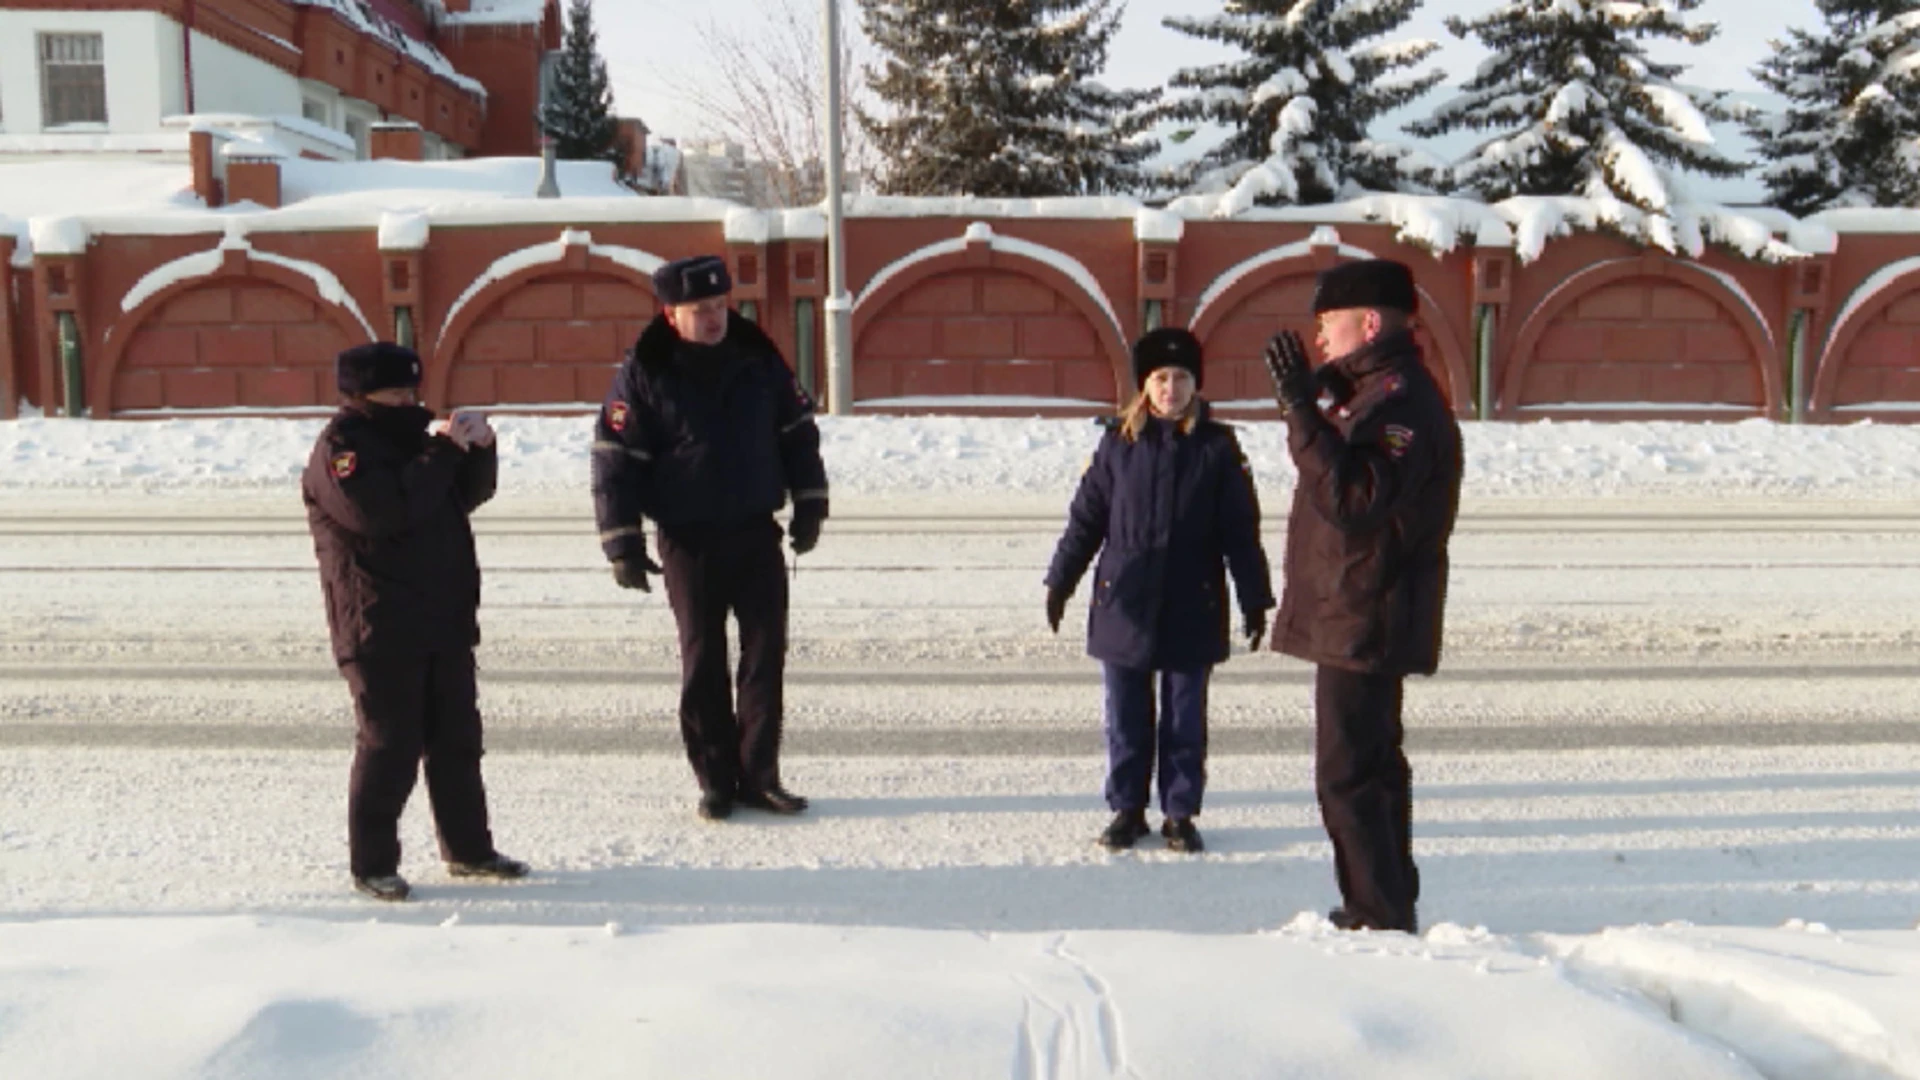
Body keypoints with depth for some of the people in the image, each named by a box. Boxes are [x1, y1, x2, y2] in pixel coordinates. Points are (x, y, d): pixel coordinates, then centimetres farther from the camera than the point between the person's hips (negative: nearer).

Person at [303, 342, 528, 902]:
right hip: (381, 630, -8)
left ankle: (469, 849, 24)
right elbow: (382, 511, -27)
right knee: (389, 746, -4)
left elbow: (468, 494, 17)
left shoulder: (412, 433, 15)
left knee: (458, 739, 13)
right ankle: (373, 865, 9)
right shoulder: (339, 448, -10)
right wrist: (442, 452, -22)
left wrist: (479, 449, -2)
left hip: (445, 621, 8)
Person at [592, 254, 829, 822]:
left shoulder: (758, 359, 2)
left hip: (757, 534, 3)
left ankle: (759, 775, 12)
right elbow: (614, 460, -6)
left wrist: (809, 505, 9)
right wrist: (623, 545, -10)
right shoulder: (643, 375, -7)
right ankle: (717, 780, 15)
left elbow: (798, 431, 12)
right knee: (703, 663, 4)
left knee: (765, 655, 3)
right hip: (688, 542, -2)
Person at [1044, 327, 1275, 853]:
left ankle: (1180, 813, 22)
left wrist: (1255, 601, -1)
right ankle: (1127, 809, 23)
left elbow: (1241, 530, 1)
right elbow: (1086, 517, 4)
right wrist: (1060, 580, -1)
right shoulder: (1118, 442, 2)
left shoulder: (1218, 446, 0)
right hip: (1124, 605, 1)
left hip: (1192, 608, -1)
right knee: (1126, 718, 9)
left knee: (1185, 720, 8)